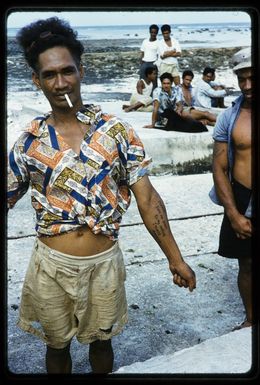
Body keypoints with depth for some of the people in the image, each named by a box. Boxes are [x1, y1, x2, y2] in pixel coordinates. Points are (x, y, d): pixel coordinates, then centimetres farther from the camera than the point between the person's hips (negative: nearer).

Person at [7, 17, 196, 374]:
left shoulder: (117, 132, -9)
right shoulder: (29, 141, -5)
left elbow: (147, 199, -6)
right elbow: (7, 201, 4)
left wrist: (175, 258, -5)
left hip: (104, 262, 0)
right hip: (51, 265, 1)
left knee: (101, 342, 21)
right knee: (57, 346, 20)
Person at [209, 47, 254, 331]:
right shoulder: (229, 117, -2)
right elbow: (219, 169, -1)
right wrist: (234, 214, -7)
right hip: (242, 202, 1)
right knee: (246, 265, 14)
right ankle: (250, 319, 34)